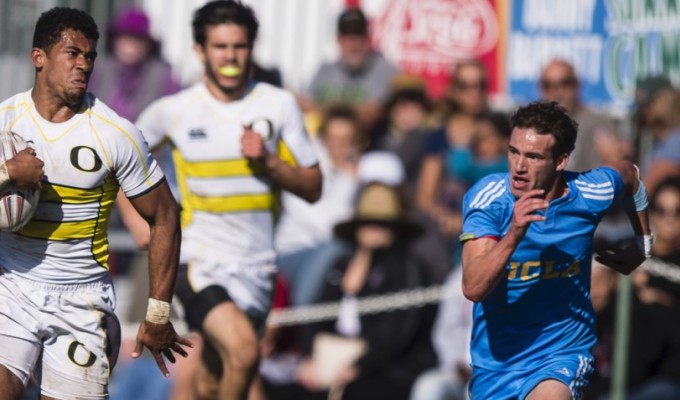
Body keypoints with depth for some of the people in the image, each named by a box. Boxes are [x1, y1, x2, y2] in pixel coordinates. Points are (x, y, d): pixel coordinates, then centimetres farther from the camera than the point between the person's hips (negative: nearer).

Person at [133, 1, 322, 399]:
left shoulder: (279, 105, 1)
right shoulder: (173, 111, -2)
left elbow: (312, 187, 2)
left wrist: (268, 161, -15)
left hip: (257, 262, 3)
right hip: (201, 259, -3)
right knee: (243, 352, -27)